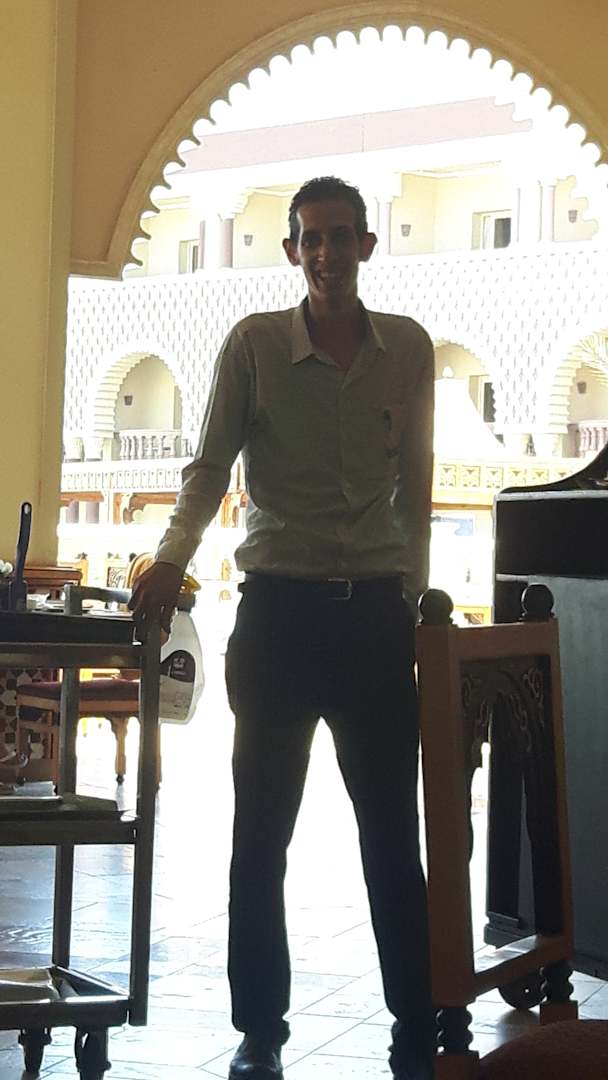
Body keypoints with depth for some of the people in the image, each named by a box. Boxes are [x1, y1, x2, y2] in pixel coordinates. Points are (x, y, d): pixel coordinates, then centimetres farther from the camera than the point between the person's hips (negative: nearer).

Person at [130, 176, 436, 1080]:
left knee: (392, 834, 5)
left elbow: (414, 485, 11)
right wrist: (172, 558, -18)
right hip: (277, 608, -1)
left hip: (375, 611, 1)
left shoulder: (408, 348, 4)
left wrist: (414, 594, 10)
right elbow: (210, 469, -2)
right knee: (262, 833, 4)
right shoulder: (253, 344, -2)